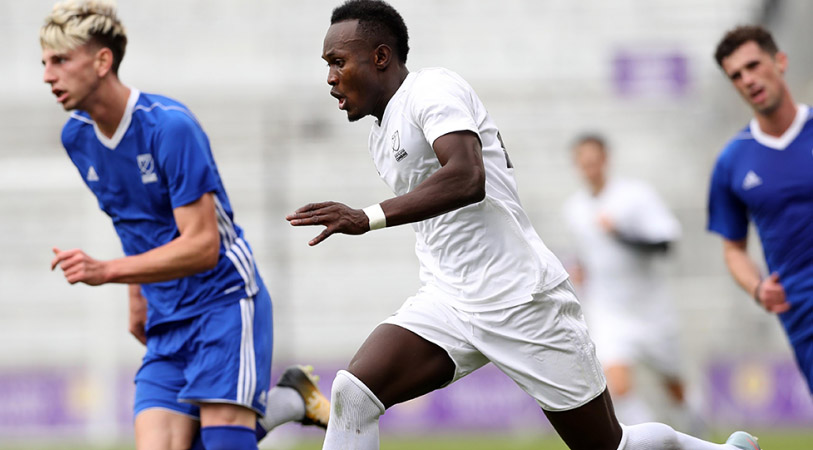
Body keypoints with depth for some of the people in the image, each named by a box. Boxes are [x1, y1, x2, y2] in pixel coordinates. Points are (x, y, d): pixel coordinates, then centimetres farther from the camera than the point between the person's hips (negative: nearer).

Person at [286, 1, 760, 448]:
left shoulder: (433, 88, -14)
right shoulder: (382, 135, 14)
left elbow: (467, 179, -31)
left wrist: (368, 218, -37)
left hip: (522, 302, -8)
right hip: (447, 301, 8)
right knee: (352, 392, -17)